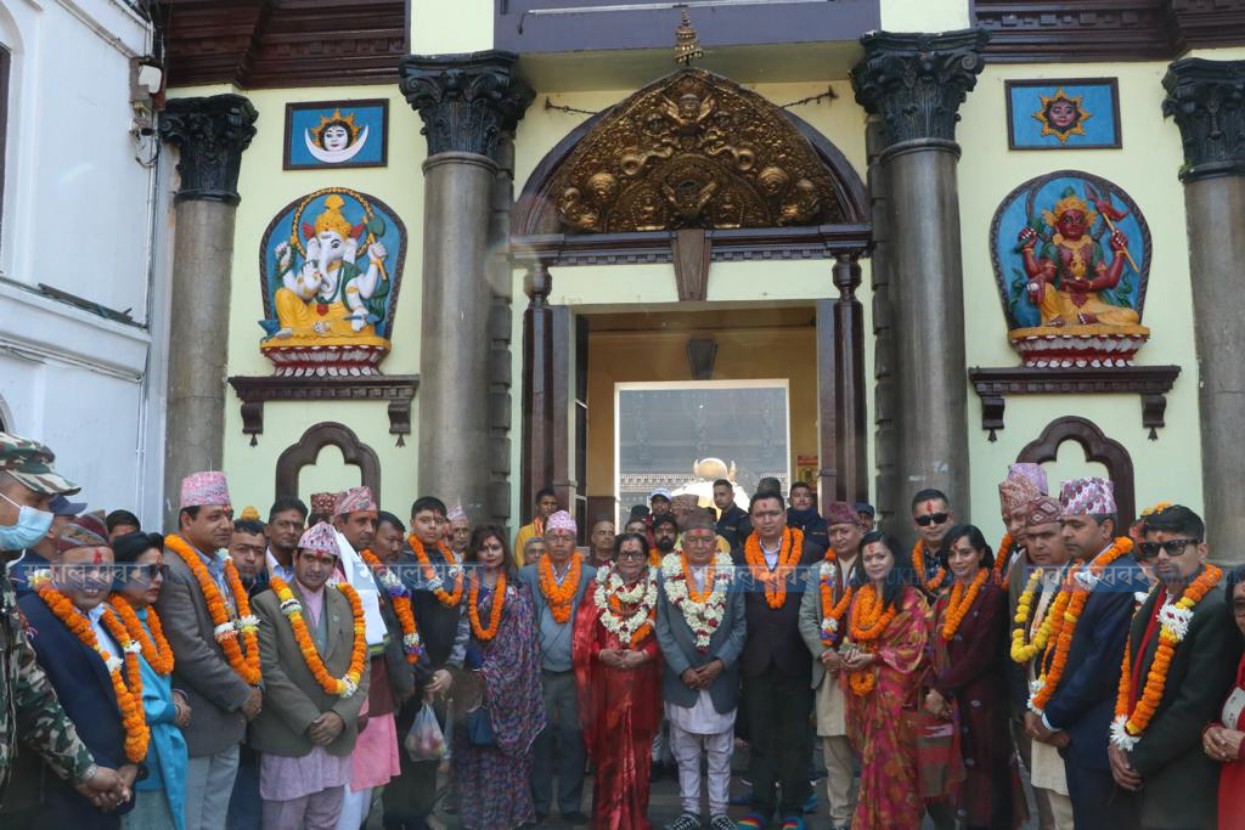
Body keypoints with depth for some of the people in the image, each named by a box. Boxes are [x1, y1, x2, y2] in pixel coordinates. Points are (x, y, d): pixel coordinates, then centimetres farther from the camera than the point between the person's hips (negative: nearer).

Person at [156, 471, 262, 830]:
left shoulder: (225, 568, 11)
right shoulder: (172, 570, -17)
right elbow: (189, 651, -22)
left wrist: (254, 688, 4)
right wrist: (242, 695, -14)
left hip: (229, 720, 8)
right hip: (195, 721, -8)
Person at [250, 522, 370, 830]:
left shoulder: (348, 604, 9)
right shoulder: (268, 604, -5)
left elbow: (362, 666, 6)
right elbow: (269, 671, -12)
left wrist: (342, 715, -9)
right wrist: (309, 721, -15)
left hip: (336, 740, 4)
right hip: (288, 740, -4)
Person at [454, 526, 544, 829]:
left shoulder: (518, 589, 5)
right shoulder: (465, 585, 7)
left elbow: (522, 638, -1)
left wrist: (491, 672, -9)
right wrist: (473, 669, -10)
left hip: (507, 681, -1)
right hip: (473, 679, 1)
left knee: (503, 745, 1)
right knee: (474, 745, 3)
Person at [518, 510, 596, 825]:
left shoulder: (590, 575, 2)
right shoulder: (527, 575, 2)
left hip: (576, 670, 0)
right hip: (538, 670, 0)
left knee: (574, 738, 6)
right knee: (539, 739, 7)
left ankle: (571, 804, 18)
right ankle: (539, 803, 19)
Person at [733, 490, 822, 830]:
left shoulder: (809, 552, -3)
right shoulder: (741, 557, 3)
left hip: (795, 657, -2)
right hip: (756, 659, 2)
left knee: (795, 736, 8)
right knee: (760, 736, 10)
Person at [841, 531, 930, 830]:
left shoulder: (911, 598, -8)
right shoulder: (859, 597, 11)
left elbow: (914, 648, -11)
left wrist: (871, 657, -14)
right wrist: (849, 654, -5)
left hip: (893, 690, -5)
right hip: (861, 689, 5)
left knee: (889, 760, -1)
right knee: (871, 759, 11)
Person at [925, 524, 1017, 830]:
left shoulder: (992, 595, -11)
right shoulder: (949, 596, 11)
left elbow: (982, 655, -16)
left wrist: (941, 690, -13)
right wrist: (936, 691, -2)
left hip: (981, 699, -6)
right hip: (951, 699, 6)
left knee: (986, 771, 2)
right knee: (963, 771, 10)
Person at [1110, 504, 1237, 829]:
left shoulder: (1216, 610, -19)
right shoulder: (1154, 600, 7)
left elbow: (1195, 705, -21)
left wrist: (1138, 760, -14)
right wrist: (1118, 741, -1)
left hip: (1182, 779, -7)